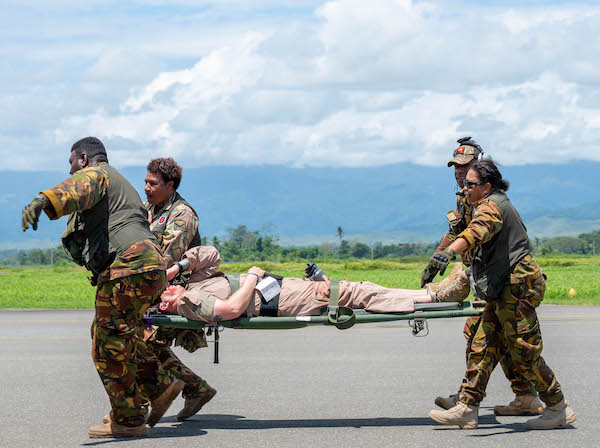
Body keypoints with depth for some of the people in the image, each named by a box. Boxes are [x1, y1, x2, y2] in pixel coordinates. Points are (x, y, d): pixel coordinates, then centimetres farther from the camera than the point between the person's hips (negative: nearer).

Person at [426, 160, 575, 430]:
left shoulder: (492, 205, -12)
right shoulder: (497, 205, 20)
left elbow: (478, 230, -35)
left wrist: (449, 252, -51)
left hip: (518, 285, -11)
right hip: (505, 290, 11)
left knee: (523, 352, -6)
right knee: (483, 345, 5)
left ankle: (559, 409, 4)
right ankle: (466, 409, 4)